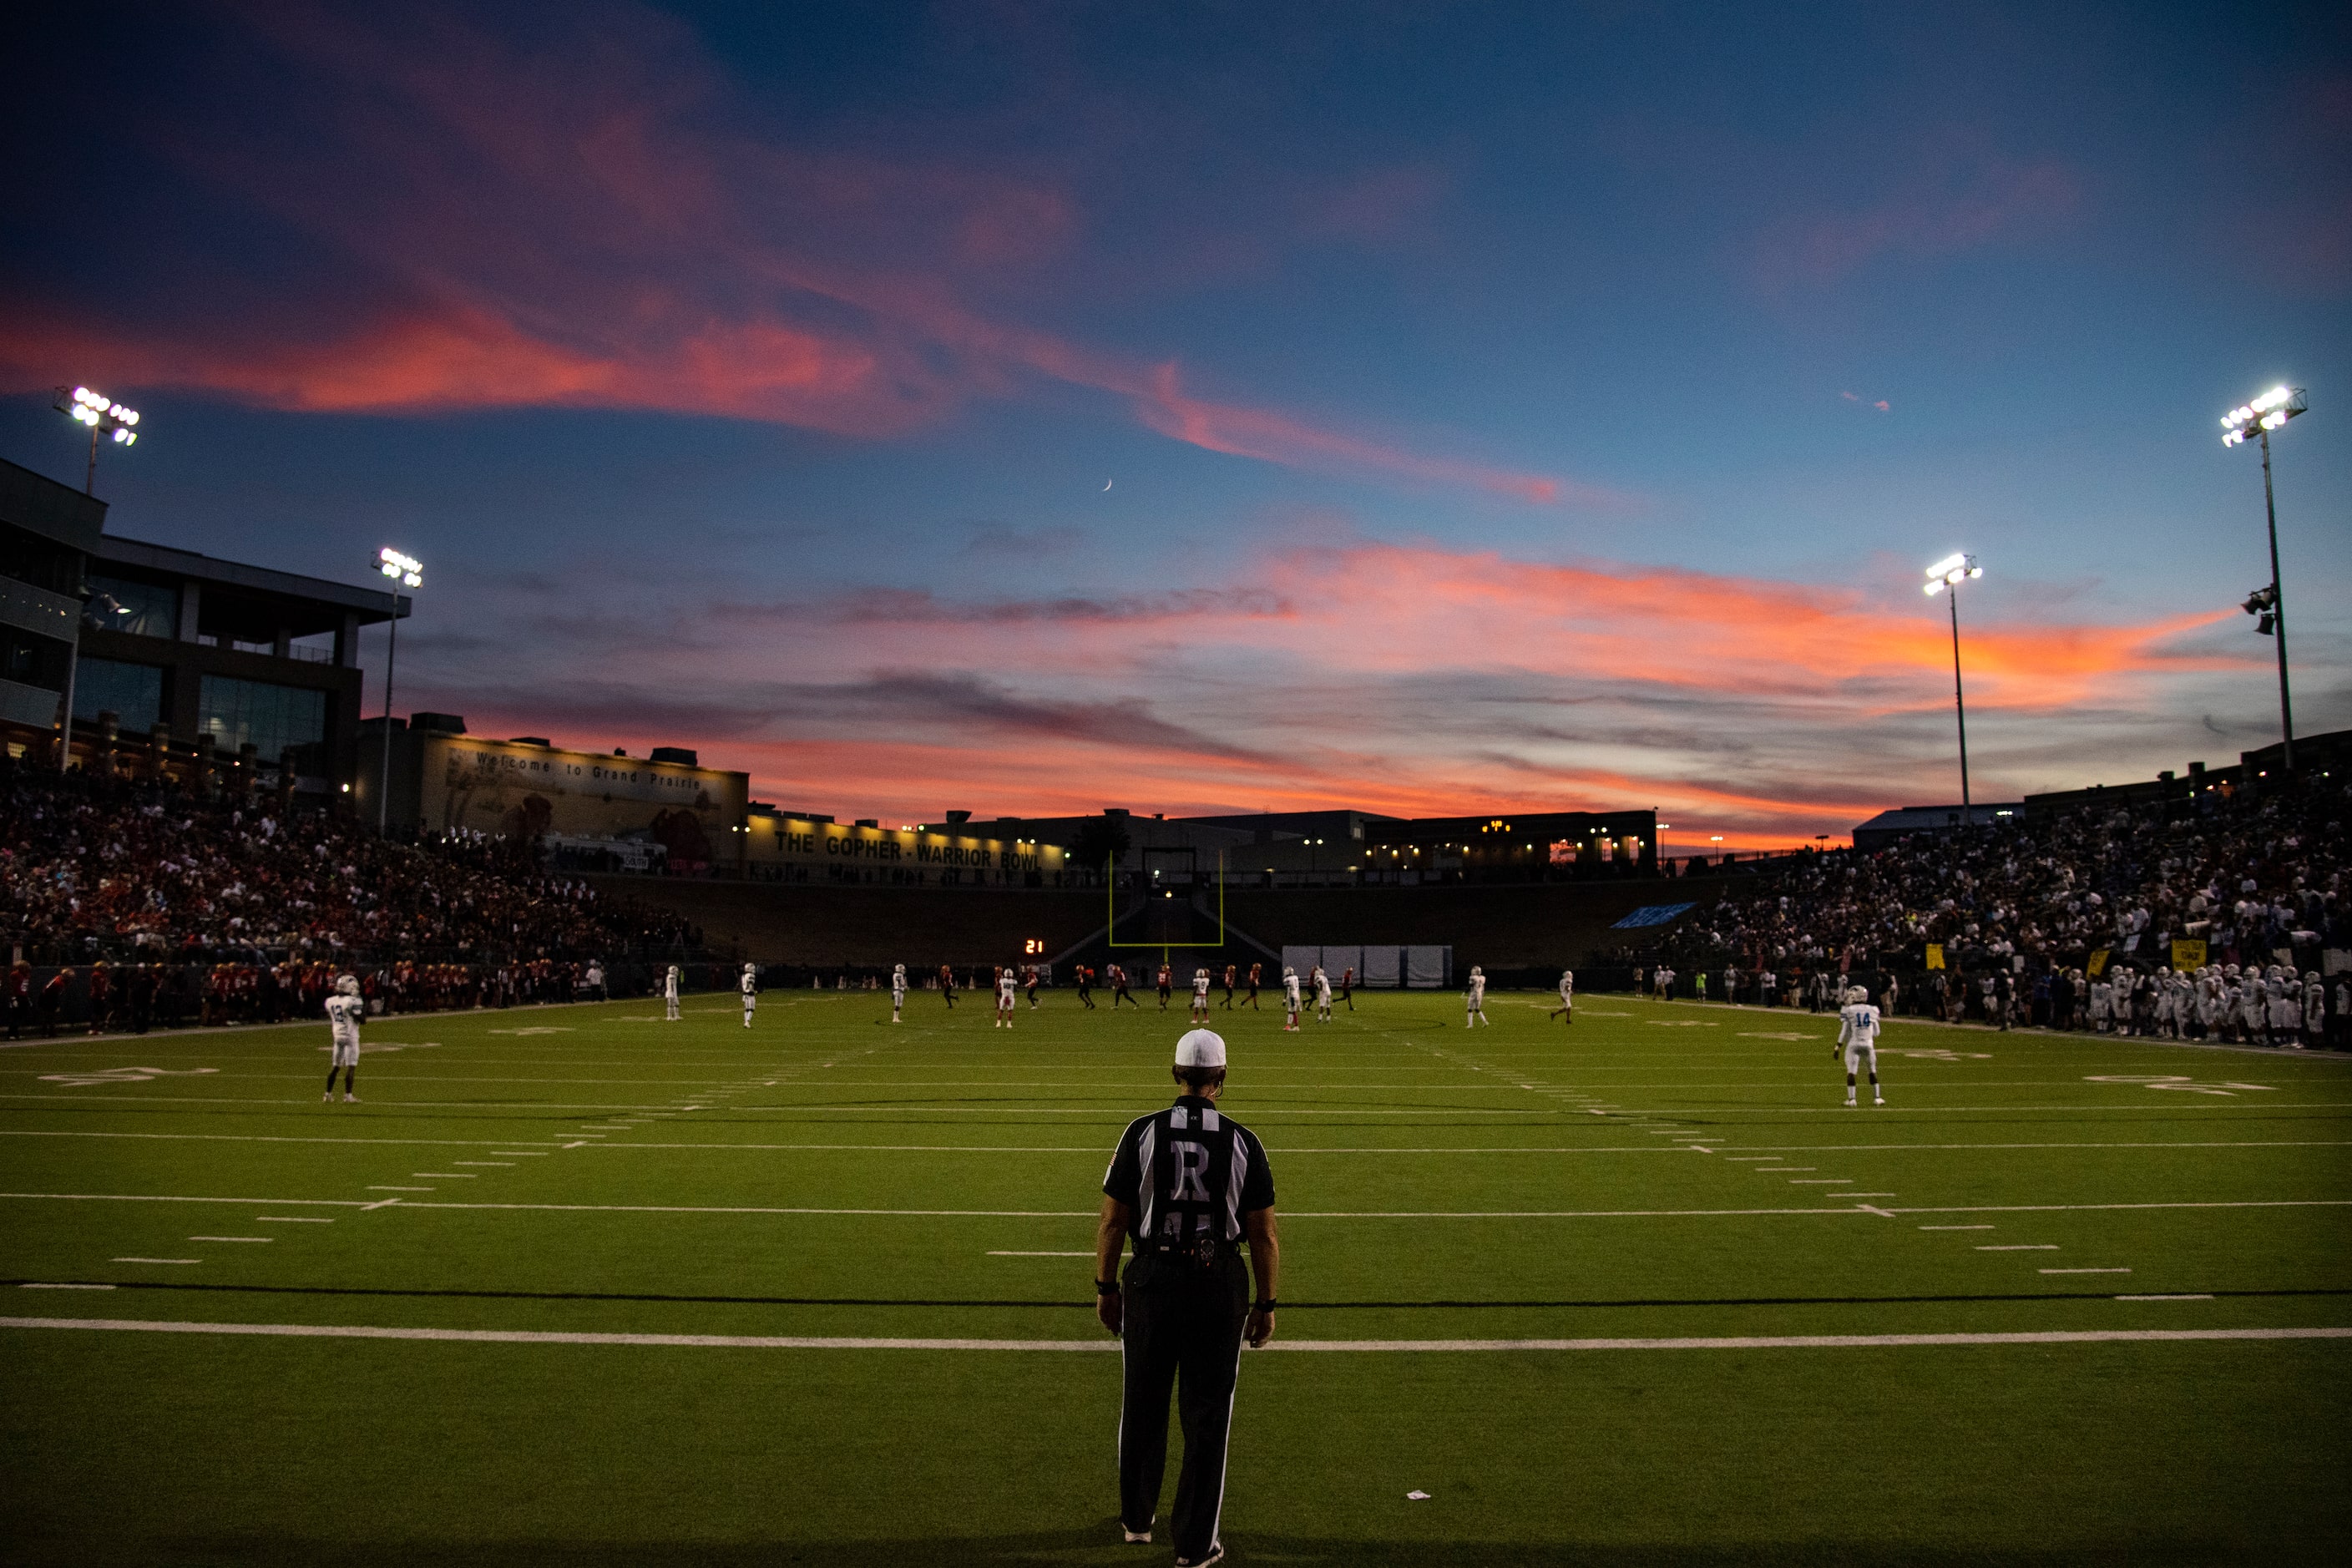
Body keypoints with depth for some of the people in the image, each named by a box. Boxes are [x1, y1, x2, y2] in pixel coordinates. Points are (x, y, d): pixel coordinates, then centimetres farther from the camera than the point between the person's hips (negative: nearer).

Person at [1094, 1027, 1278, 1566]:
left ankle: (1137, 1518, 37)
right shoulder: (1242, 1142, -7)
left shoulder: (1143, 1133, -8)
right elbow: (1264, 1235, -2)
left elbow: (1113, 1222, -3)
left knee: (1143, 1406, 19)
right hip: (1220, 1284, -1)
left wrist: (1105, 1287, 9)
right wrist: (1266, 1304, 8)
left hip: (1152, 1279, 1)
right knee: (1206, 1416, 11)